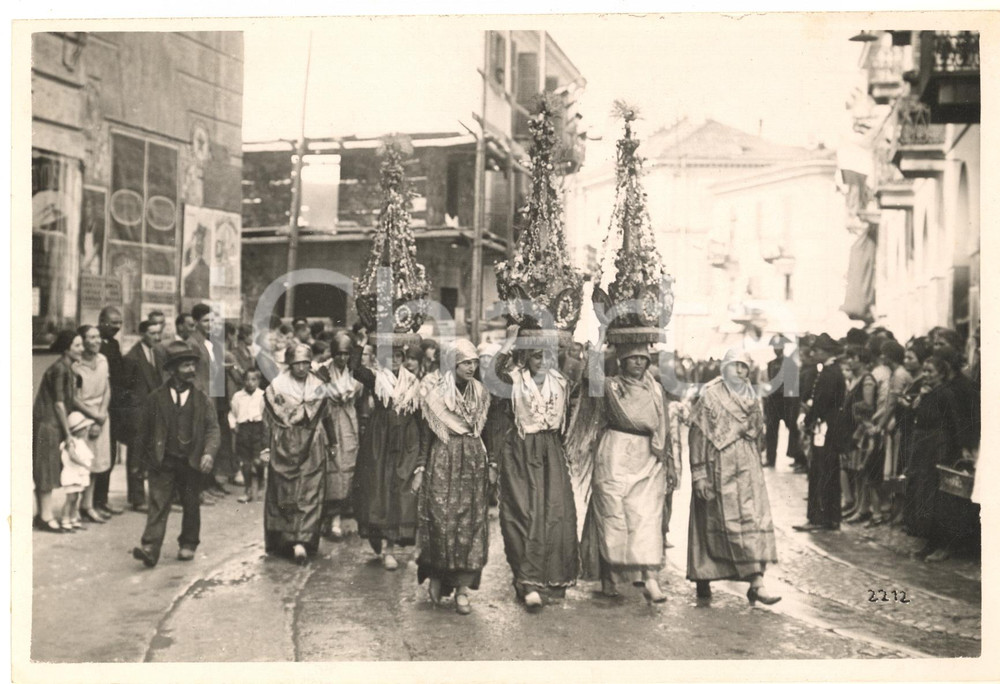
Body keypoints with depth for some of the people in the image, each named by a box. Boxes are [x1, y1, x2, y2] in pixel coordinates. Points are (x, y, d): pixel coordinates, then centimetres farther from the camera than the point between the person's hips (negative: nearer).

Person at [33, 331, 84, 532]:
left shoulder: (69, 370, 11)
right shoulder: (58, 370, -17)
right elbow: (59, 404, -17)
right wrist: (68, 435, -14)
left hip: (55, 425, 9)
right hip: (46, 425, -9)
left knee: (48, 470, 13)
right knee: (46, 469, -3)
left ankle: (44, 514, 20)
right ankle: (45, 516, 3)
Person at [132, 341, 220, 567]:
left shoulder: (202, 400, 2)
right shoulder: (156, 398, 0)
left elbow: (213, 428, -2)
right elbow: (144, 429, 8)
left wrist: (209, 453, -18)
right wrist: (148, 457, 9)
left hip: (192, 462, 1)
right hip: (163, 462, -1)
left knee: (191, 505, 11)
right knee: (158, 504, -8)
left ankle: (188, 545, 27)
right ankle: (150, 548, -13)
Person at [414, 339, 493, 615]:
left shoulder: (480, 393, 8)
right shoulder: (435, 393, -2)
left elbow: (486, 432, 12)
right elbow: (426, 434, -1)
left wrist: (491, 465, 7)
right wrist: (420, 469, -5)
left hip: (474, 463, 3)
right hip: (443, 462, -3)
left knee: (471, 524, 0)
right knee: (442, 521, -6)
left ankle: (462, 588, 6)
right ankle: (437, 575, 16)